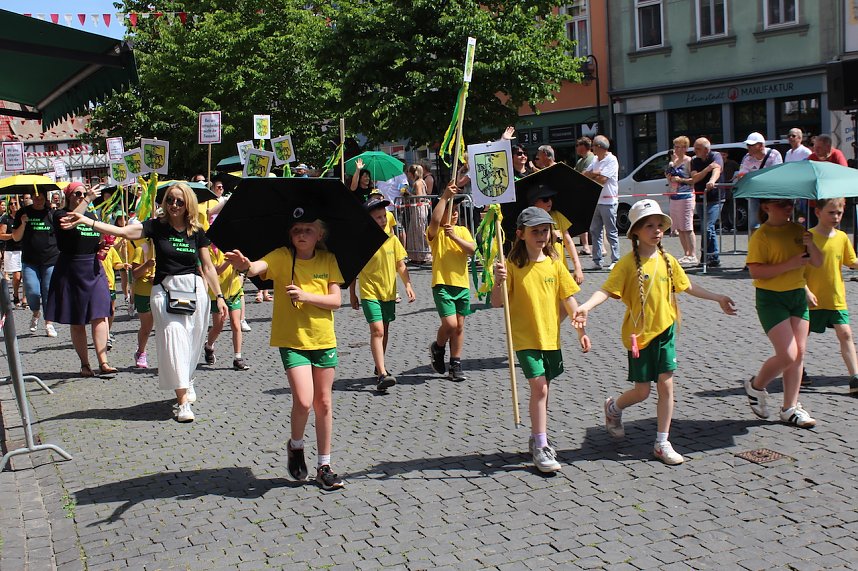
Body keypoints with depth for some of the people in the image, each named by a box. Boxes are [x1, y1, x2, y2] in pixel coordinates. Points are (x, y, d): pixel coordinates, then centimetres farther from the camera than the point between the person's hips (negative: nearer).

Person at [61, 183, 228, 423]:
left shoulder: (196, 232, 5)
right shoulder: (157, 226, 0)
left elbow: (208, 267, 10)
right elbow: (122, 231, -12)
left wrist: (219, 296, 7)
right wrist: (85, 221, -23)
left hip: (195, 290, 2)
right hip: (165, 290, -2)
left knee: (192, 343, 8)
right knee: (173, 338, -13)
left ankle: (186, 382, 37)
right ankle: (183, 400, -14)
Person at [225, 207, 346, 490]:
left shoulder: (328, 260, 2)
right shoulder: (282, 257, -6)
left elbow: (335, 300, -5)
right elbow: (259, 266, -27)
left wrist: (306, 295, -19)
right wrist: (246, 265, -50)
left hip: (324, 339, 3)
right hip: (292, 340, -3)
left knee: (323, 402, 9)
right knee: (303, 400, -15)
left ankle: (324, 465, 22)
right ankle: (295, 446, 17)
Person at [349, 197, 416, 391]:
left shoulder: (392, 240, 1)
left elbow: (401, 265, 6)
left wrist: (408, 284, -6)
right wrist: (352, 294, 1)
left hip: (389, 292, 5)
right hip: (369, 293, -5)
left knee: (384, 331, 15)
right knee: (377, 330, -15)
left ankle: (380, 367, 33)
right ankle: (382, 374, -19)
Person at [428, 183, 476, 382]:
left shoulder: (462, 230, 12)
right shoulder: (436, 232, -3)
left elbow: (472, 249, -4)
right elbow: (435, 220, -27)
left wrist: (454, 237, -17)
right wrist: (445, 196, -25)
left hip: (462, 284, 5)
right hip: (442, 283, -5)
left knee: (459, 326, 7)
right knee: (450, 323, -15)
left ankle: (455, 366, 16)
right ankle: (438, 348, 16)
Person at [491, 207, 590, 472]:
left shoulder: (554, 263, 2)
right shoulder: (513, 265, -9)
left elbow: (568, 299, 6)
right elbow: (497, 303, -12)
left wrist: (581, 330, 3)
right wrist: (498, 281, -30)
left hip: (551, 336, 4)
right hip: (525, 337, -4)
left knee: (542, 389, 15)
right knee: (539, 387, -11)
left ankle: (537, 438, 32)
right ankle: (540, 447, -3)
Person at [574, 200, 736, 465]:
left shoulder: (667, 261, 4)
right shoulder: (629, 263, -13)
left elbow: (688, 287, 18)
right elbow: (607, 289, -21)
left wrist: (718, 298, 24)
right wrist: (585, 307, -38)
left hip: (665, 331, 5)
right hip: (639, 334, -5)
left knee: (666, 386, 3)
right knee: (642, 392, 3)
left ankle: (662, 444, 14)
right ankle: (613, 408, 36)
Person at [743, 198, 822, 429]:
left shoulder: (798, 230, 7)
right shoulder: (760, 236, -12)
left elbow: (818, 263, 8)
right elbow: (755, 271, -20)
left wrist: (810, 245, -12)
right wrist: (790, 264, -24)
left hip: (798, 296, 7)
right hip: (771, 299, -6)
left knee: (799, 353, 6)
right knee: (788, 355, -12)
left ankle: (790, 408, 15)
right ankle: (756, 385, 15)